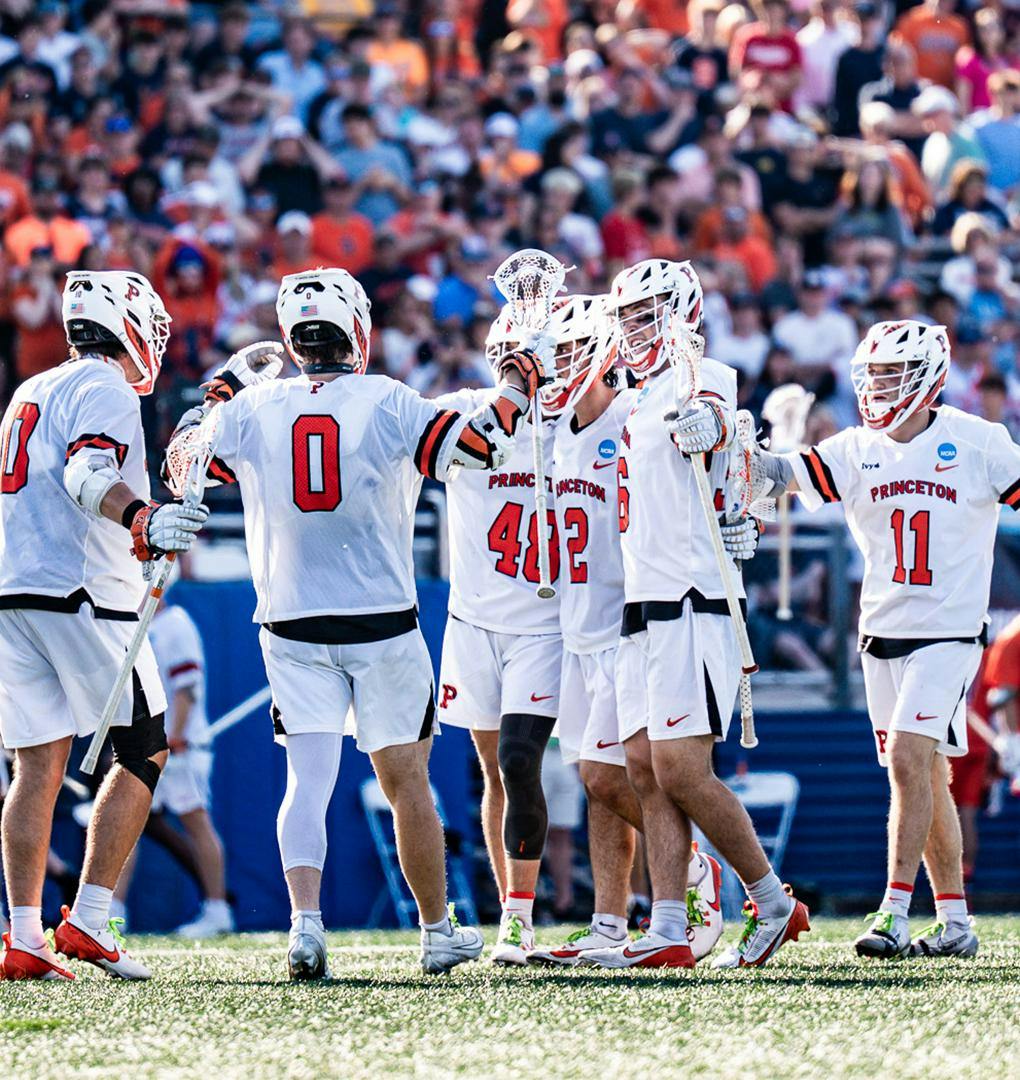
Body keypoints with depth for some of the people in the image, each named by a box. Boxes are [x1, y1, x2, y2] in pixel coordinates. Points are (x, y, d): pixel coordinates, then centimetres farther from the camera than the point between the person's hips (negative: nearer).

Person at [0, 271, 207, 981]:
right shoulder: (105, 391, -4)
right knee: (144, 755, 1)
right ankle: (89, 922, -6)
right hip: (81, 594, -8)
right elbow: (88, 477, -22)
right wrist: (143, 521, -38)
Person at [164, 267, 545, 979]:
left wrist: (229, 383, 25)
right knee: (407, 783, 9)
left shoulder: (254, 410, -2)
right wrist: (517, 386, 10)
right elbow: (480, 445, -8)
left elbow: (184, 461, 14)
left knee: (308, 779, -1)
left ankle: (306, 920, -20)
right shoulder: (386, 405, -9)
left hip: (292, 626, 2)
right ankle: (439, 932, 20)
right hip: (383, 626, -1)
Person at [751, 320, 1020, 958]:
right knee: (928, 778, 9)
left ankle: (894, 915, -18)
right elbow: (791, 472, -11)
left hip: (948, 633, -5)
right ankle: (955, 924, 15)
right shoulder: (857, 451, 3)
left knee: (907, 759, -18)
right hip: (882, 634, 5)